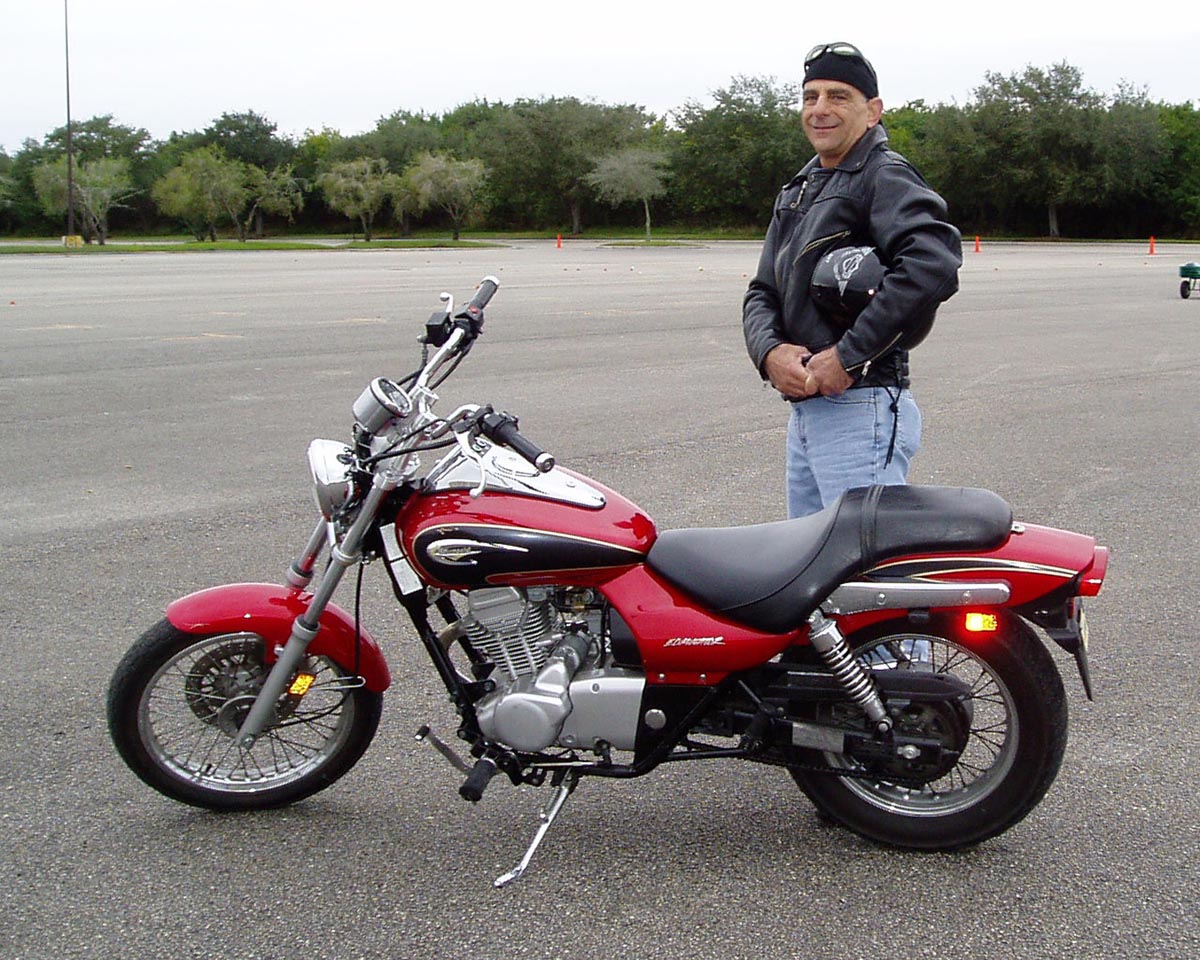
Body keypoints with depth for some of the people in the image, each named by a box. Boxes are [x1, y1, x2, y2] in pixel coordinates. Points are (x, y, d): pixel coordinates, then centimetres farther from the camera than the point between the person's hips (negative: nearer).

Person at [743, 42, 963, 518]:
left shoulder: (885, 175, -7)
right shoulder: (797, 192, 21)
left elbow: (933, 264, -26)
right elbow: (762, 292, 17)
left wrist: (849, 355, -23)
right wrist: (770, 352, -6)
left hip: (861, 410, -9)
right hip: (804, 409, 9)